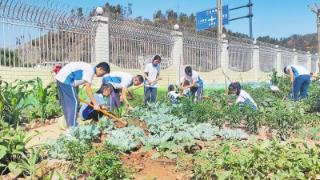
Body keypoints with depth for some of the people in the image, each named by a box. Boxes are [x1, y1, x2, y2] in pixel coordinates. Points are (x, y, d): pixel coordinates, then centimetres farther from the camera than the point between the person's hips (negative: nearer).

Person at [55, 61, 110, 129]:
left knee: (66, 104, 14)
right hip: (66, 81, -10)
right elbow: (88, 88, -18)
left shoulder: (88, 68, 15)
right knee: (74, 102, -6)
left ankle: (70, 126, 23)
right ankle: (72, 128, -5)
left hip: (60, 78, 10)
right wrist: (95, 103, -17)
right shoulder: (90, 70, -13)